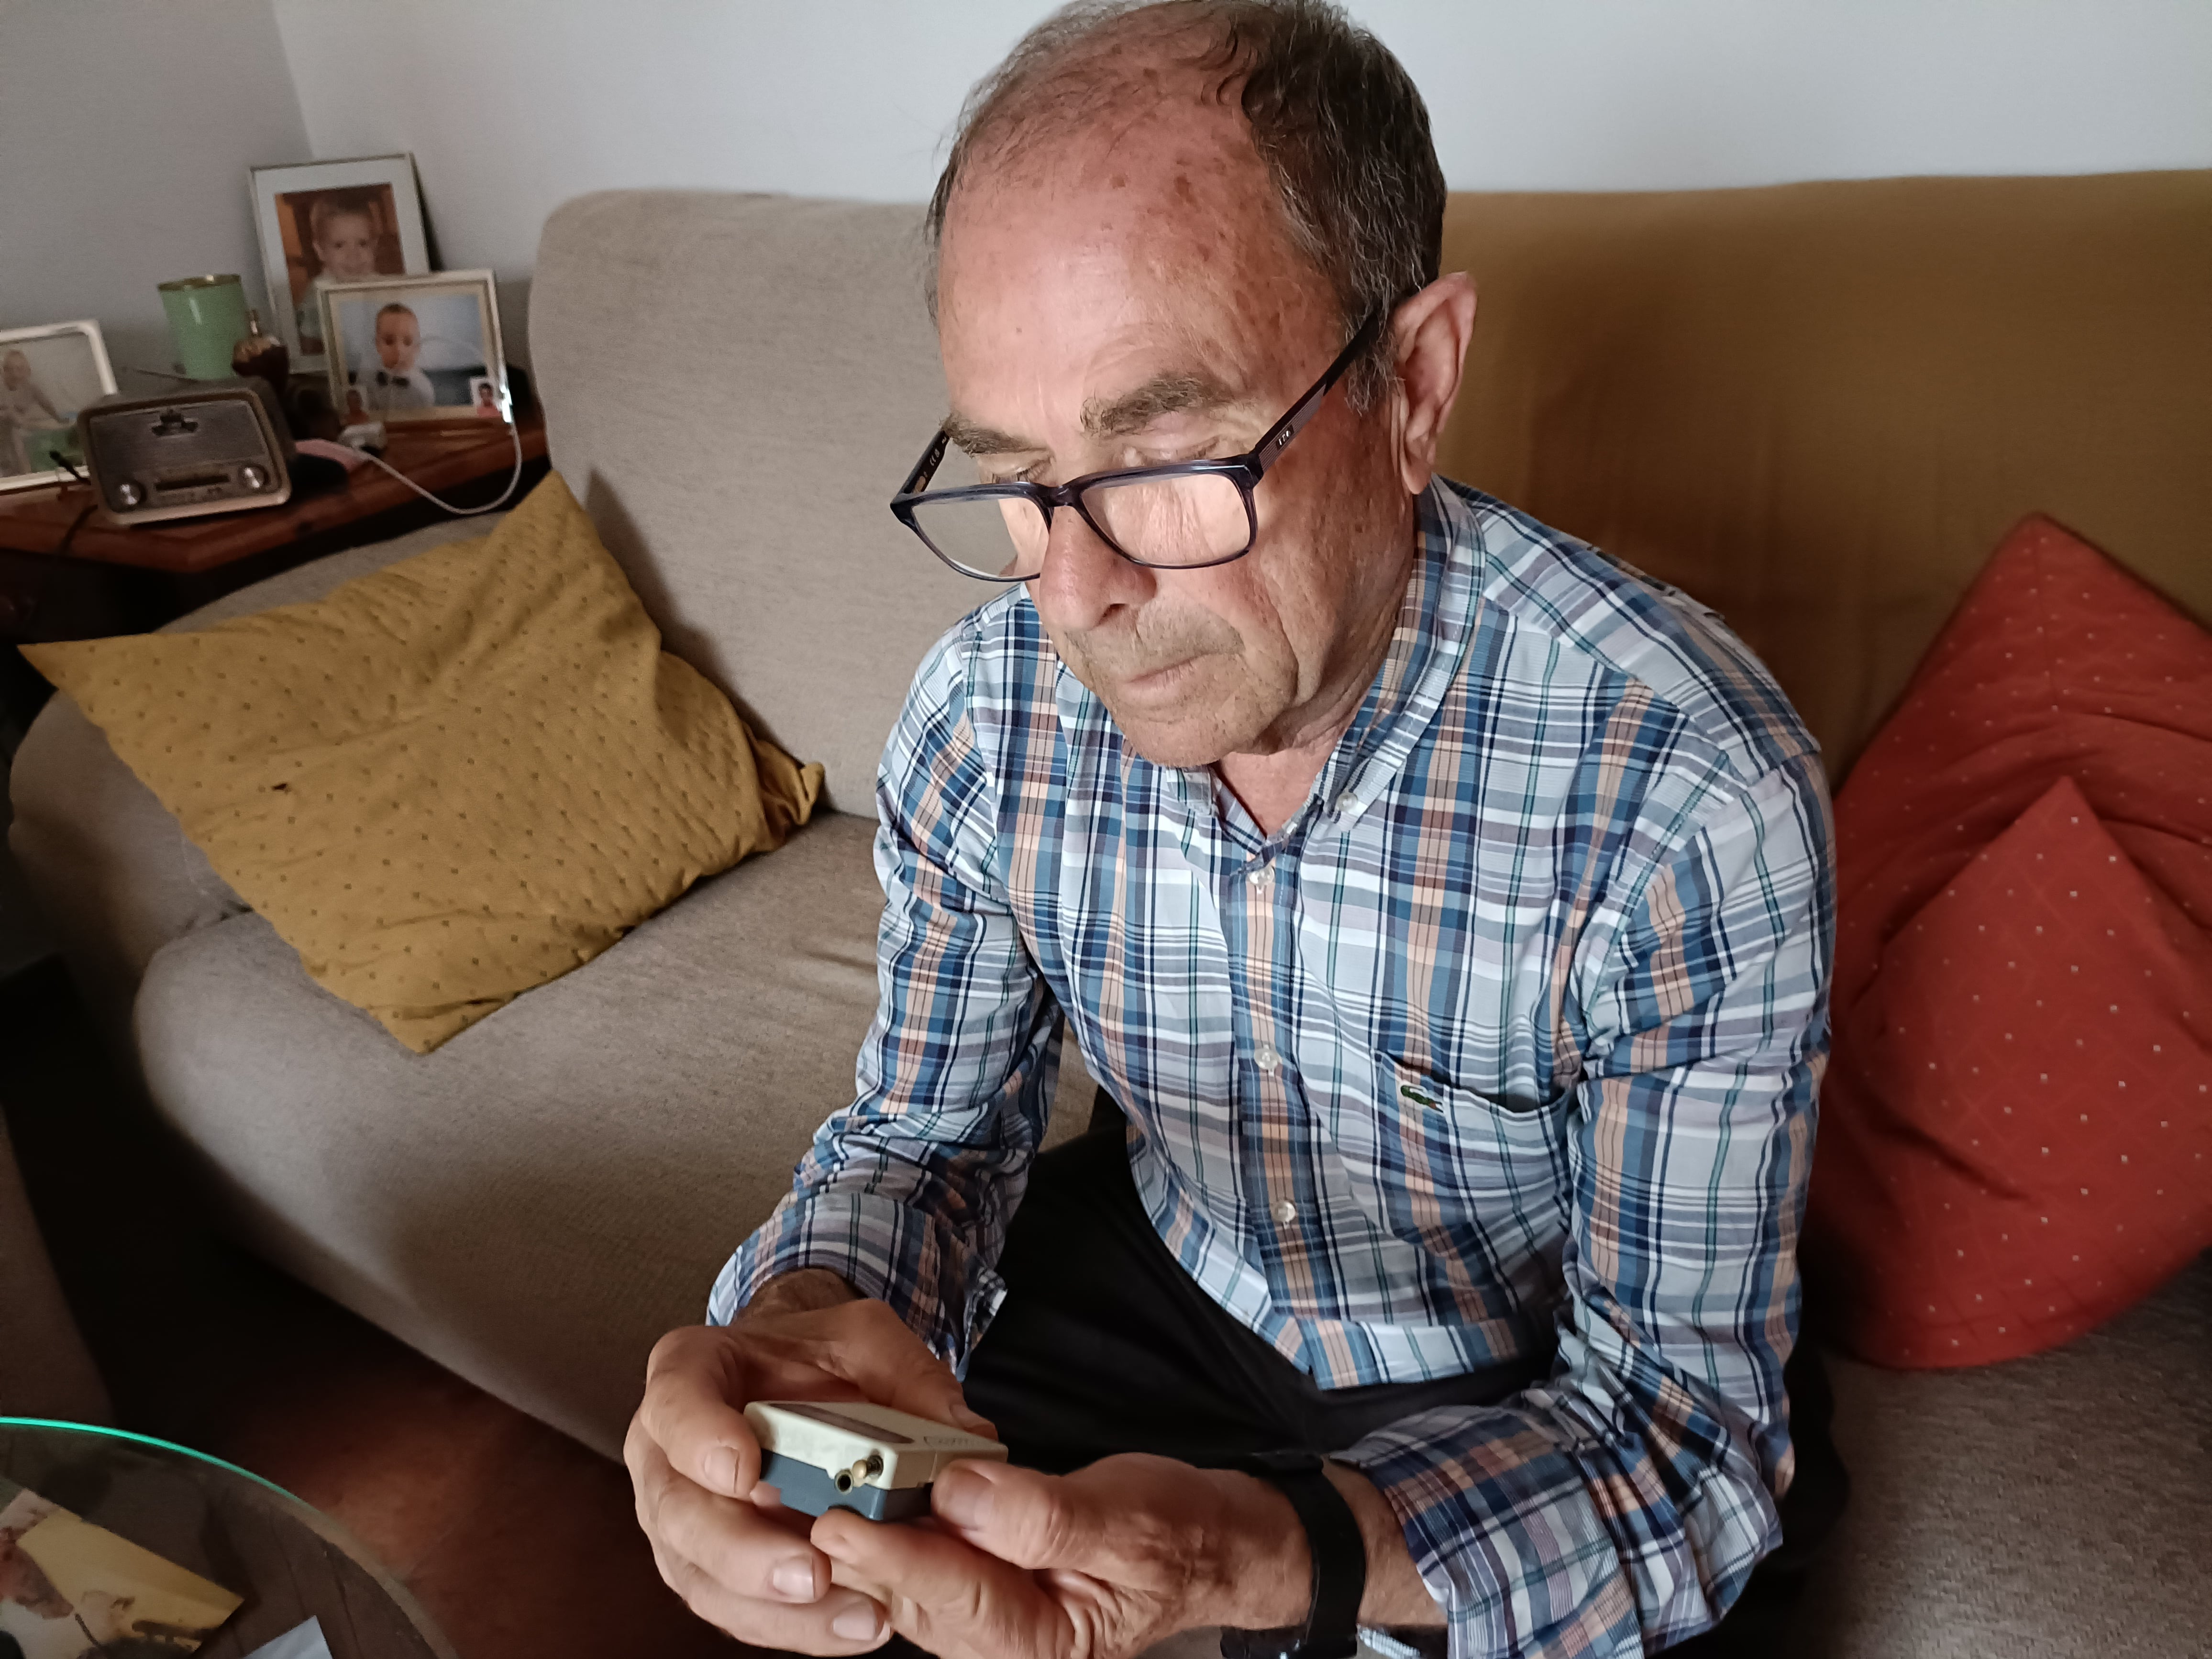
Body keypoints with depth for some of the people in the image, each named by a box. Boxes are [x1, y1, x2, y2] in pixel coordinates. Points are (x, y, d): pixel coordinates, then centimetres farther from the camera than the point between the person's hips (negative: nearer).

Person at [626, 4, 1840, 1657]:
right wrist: (815, 1313, -29)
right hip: (1174, 1281, 3)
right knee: (732, 1496, -7)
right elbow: (928, 1133, -4)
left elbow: (1680, 1413, -23)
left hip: (1541, 1379, -1)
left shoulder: (1692, 798, -30)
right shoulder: (980, 718, -16)